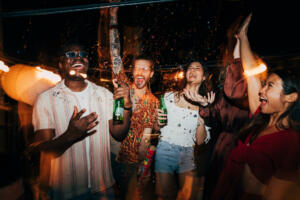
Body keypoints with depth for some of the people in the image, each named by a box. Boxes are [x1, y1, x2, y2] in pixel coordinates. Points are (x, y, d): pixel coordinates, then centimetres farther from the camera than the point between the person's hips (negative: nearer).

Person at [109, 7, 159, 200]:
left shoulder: (154, 102, -3)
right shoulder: (124, 86, -1)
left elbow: (146, 138, -5)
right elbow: (115, 56, -9)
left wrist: (142, 167, -10)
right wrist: (113, 18, -14)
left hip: (132, 159, -1)